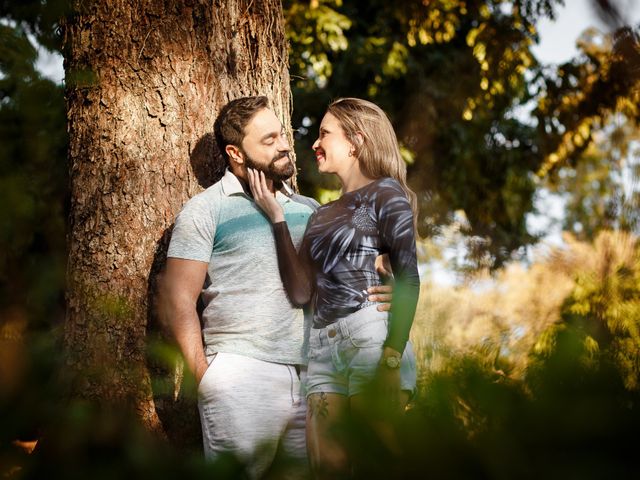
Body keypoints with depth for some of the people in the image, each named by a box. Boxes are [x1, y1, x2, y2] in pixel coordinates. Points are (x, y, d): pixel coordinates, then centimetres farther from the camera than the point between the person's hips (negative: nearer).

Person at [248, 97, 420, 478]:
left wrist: (392, 358, -20)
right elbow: (301, 291, 9)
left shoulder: (386, 193, 3)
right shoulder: (323, 214, 22)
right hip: (322, 348, 6)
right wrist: (276, 215, 9)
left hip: (371, 338, -6)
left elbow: (408, 280, -8)